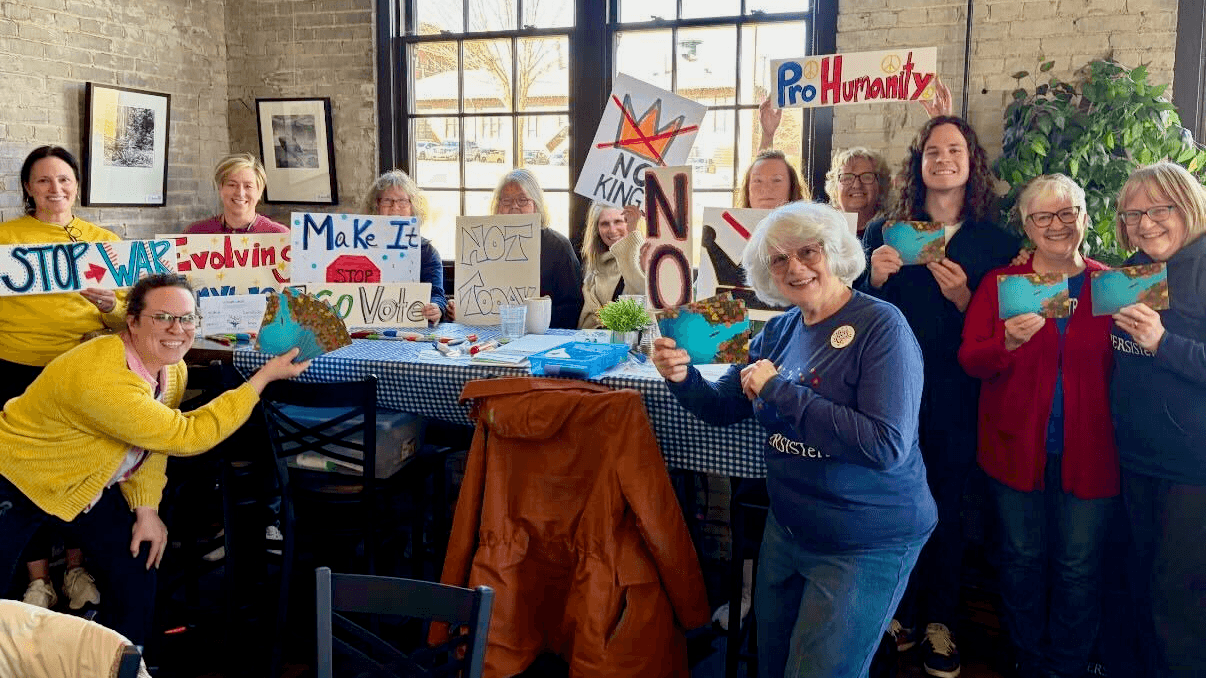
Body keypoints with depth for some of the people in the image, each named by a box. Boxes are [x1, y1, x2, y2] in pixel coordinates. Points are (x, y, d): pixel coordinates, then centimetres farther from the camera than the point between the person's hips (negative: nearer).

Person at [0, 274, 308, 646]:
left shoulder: (173, 370, -10)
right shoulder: (103, 380, -38)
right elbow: (186, 436, -33)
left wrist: (146, 509, -7)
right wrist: (265, 375, -32)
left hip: (90, 486, 8)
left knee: (136, 579, 4)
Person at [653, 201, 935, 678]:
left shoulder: (880, 326, -19)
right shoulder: (780, 330, 3)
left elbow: (887, 446, -29)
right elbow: (723, 409, 10)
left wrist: (779, 390, -24)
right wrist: (683, 377, -12)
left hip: (866, 545, -7)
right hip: (787, 529, 7)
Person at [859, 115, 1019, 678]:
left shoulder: (996, 243, 3)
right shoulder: (884, 231, 5)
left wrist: (963, 298, -15)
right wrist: (875, 278, -14)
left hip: (957, 402, 0)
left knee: (946, 509, 7)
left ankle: (940, 623, 22)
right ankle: (902, 612, 25)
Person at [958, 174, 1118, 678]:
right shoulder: (1000, 284, 3)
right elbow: (969, 360, -6)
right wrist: (1008, 341, -24)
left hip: (1088, 452, 0)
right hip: (1017, 448, 0)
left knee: (1079, 566, 6)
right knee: (1023, 559, 11)